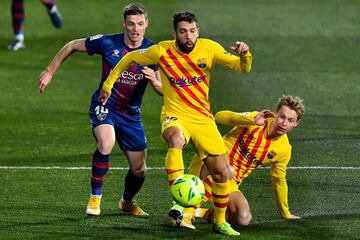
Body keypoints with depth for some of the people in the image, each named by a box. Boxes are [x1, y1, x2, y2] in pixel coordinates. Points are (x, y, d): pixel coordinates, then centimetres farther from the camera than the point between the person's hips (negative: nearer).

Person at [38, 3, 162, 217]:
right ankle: (95, 197, -15)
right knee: (106, 143, -34)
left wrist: (155, 81, -29)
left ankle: (127, 202, 38)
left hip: (131, 114, 3)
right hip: (104, 107, -3)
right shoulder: (108, 43, -13)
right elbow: (72, 46, 2)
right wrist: (49, 72, 3)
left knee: (139, 169, 4)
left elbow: (164, 91, -5)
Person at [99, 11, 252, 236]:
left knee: (221, 173, 4)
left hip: (204, 118, 3)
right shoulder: (162, 51, -9)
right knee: (176, 139, -39)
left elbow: (242, 68, -11)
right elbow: (129, 59, 7)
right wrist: (108, 85, 11)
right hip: (175, 116, -3)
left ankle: (220, 222, 29)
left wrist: (244, 55, -33)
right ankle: (178, 207, -46)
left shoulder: (209, 48, -7)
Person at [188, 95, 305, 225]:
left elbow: (279, 181, 17)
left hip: (230, 182, 4)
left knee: (244, 219, -21)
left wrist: (285, 214, 21)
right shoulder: (257, 120, -11)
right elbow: (219, 116, -22)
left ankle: (200, 213, 1)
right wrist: (252, 120, -35)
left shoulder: (284, 150, 2)